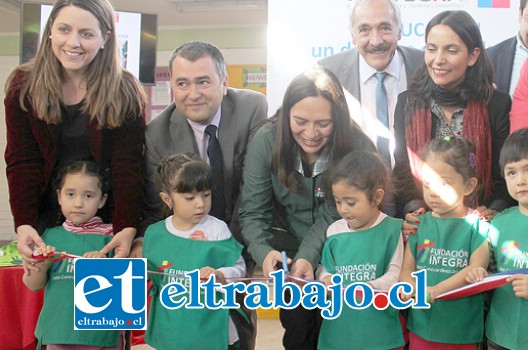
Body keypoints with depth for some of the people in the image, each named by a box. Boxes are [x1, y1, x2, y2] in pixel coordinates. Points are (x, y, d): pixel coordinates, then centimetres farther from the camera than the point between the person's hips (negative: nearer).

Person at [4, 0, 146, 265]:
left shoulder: (125, 91, -12)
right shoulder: (23, 86, -7)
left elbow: (128, 166, -15)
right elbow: (21, 163, -8)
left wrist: (127, 227, -25)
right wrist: (24, 224, -21)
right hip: (45, 214, 2)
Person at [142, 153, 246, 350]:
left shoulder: (217, 229, -11)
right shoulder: (154, 233, -1)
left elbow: (239, 268, -9)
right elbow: (150, 276, 11)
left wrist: (218, 274, -26)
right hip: (169, 329, 3)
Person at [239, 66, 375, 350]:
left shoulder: (357, 146, -19)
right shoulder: (266, 141, -18)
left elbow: (333, 215, -14)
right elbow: (252, 212, -14)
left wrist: (309, 256, -30)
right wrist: (264, 251, -32)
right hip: (288, 243, 0)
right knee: (299, 319, -10)